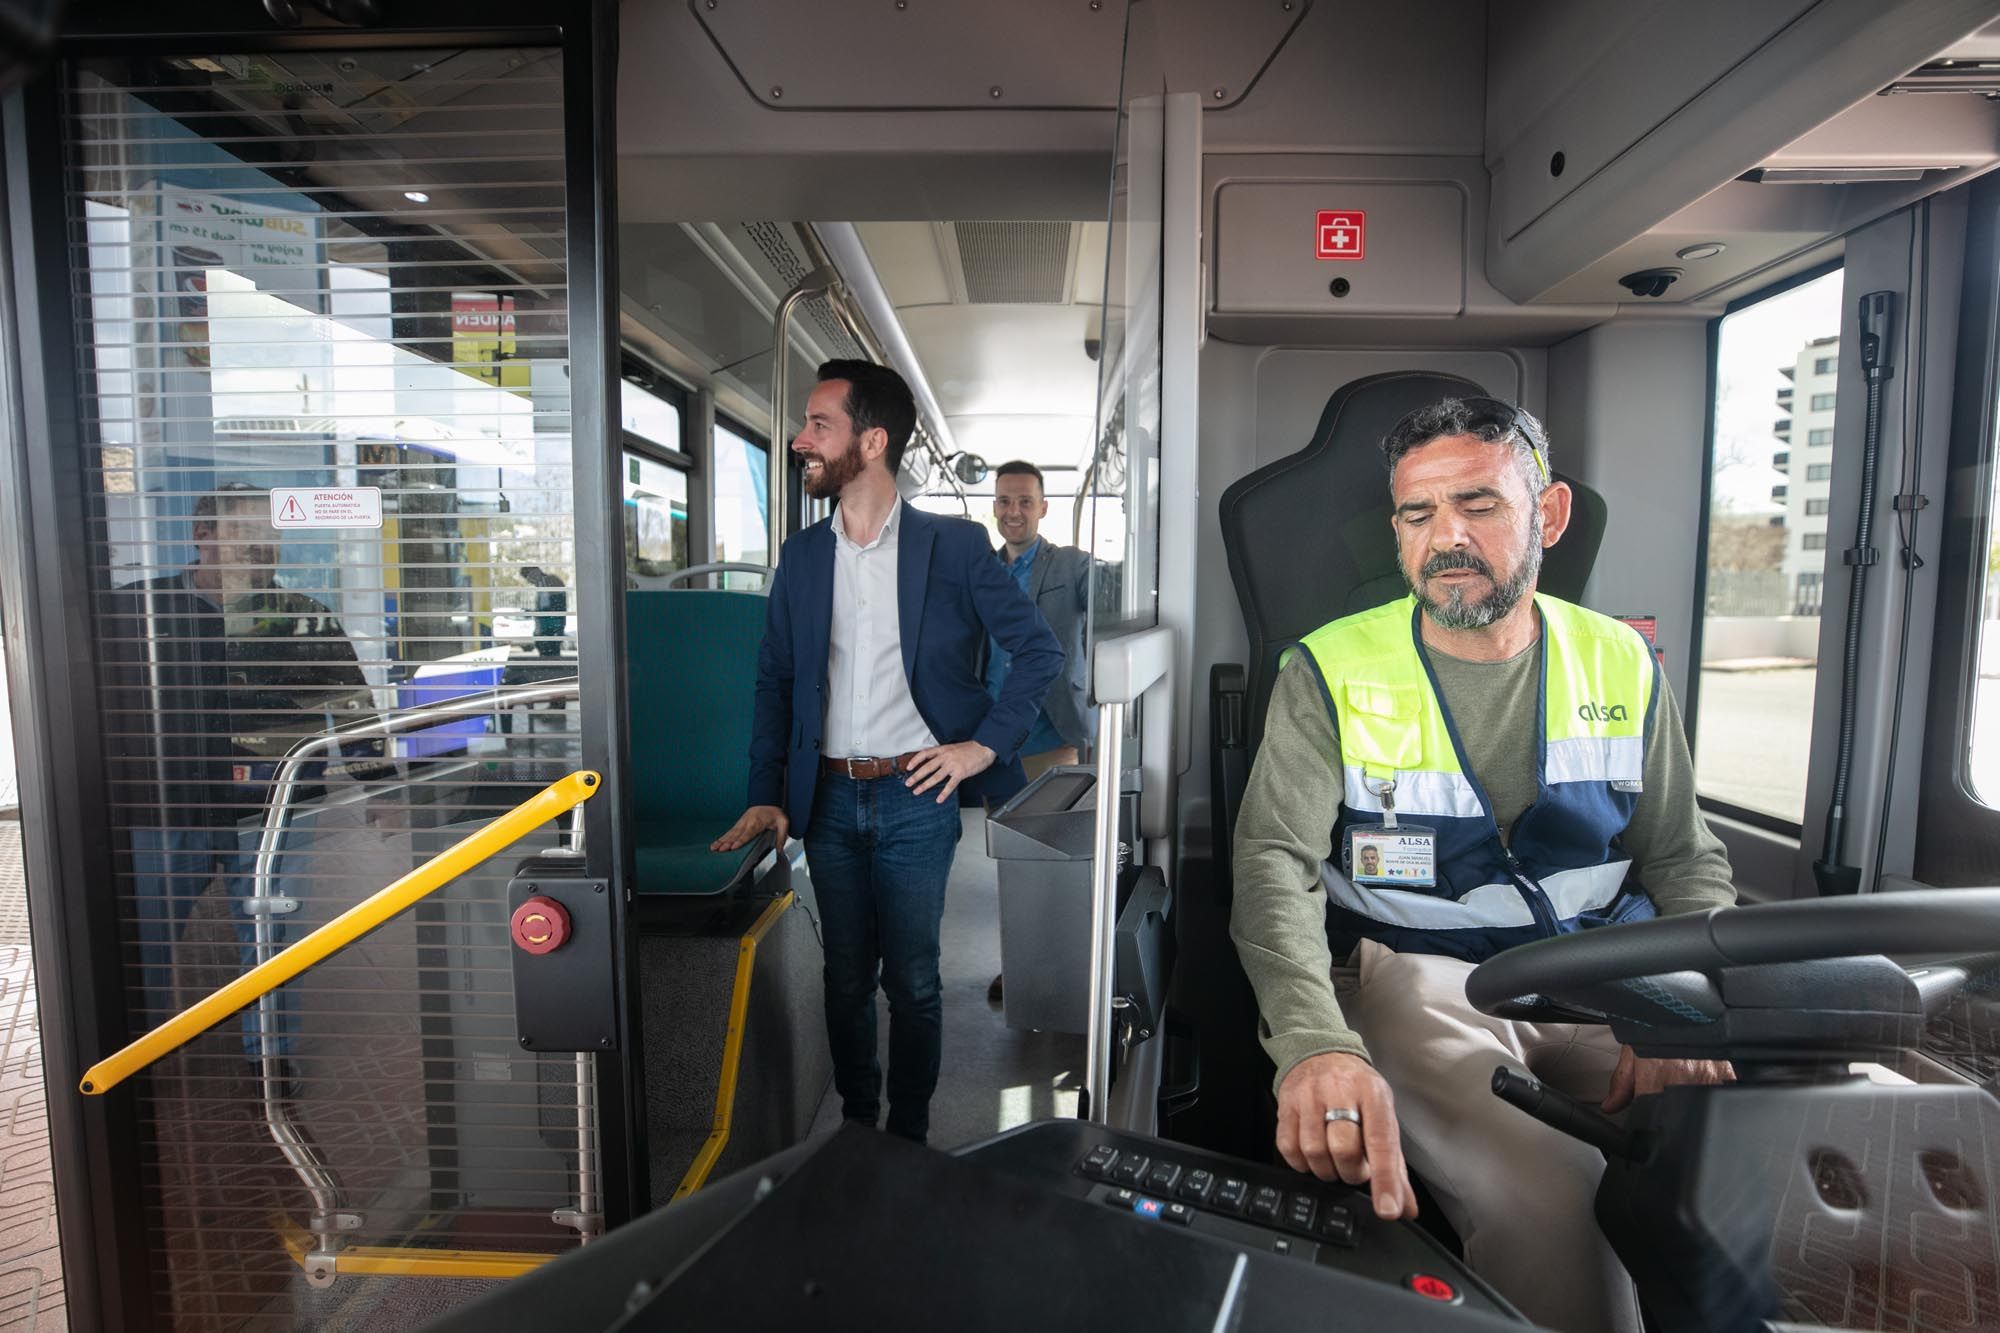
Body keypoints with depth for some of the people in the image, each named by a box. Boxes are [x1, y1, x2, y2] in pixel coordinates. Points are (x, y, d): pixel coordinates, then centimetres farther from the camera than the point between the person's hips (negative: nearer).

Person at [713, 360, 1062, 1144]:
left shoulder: (953, 547, -6)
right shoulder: (801, 557, 6)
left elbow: (1039, 652, -3)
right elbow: (774, 682, 7)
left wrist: (985, 744, -9)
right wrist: (767, 797, 0)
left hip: (916, 795, -3)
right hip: (829, 799, 4)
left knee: (913, 983, 7)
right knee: (845, 979, 14)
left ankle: (908, 1138, 28)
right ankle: (854, 1128, 34)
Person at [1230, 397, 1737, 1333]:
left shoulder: (1621, 666, 8)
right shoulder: (1334, 671, -5)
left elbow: (1687, 862, 12)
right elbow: (1275, 862, -14)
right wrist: (1314, 1041, -32)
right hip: (1418, 981, -3)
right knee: (1549, 1196, -29)